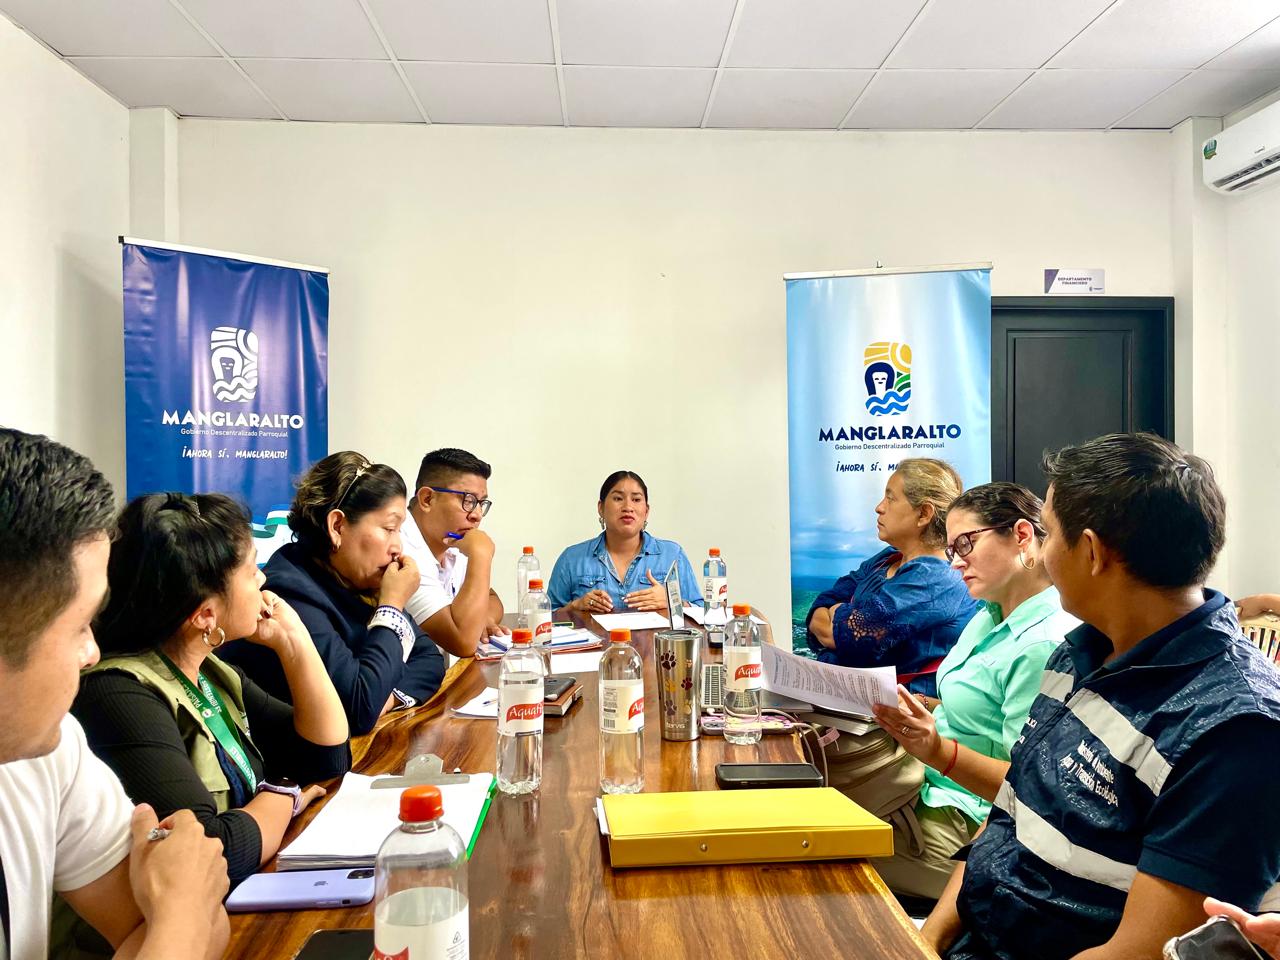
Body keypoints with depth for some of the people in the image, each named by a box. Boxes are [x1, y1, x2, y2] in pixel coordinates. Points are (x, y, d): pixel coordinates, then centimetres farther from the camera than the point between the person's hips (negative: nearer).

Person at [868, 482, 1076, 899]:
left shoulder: (1044, 643, -20)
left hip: (967, 826, -8)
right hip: (934, 794, 8)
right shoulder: (988, 618, 9)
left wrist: (939, 752, -33)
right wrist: (910, 715, 3)